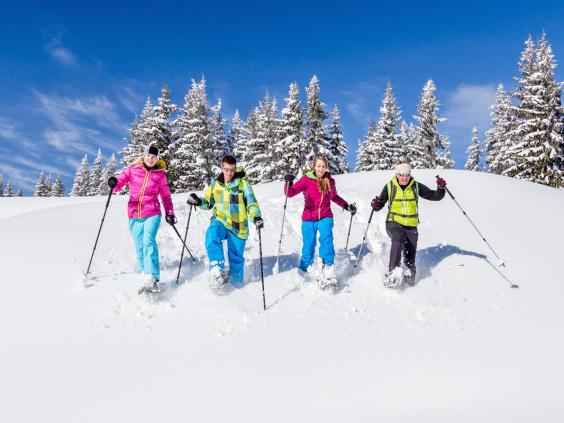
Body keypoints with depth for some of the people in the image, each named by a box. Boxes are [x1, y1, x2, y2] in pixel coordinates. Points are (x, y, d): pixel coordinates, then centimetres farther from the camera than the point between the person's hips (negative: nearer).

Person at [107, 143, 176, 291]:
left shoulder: (160, 174, 7)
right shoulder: (133, 169, 7)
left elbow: (166, 196, 14)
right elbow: (119, 182, 2)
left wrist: (170, 213, 4)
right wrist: (113, 183, -21)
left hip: (152, 214, -2)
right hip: (134, 215, 2)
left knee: (148, 241, -22)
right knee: (140, 247, 4)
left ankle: (152, 278, -29)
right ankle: (144, 274, 16)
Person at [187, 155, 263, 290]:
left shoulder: (243, 183, -8)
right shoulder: (215, 183, 2)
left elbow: (251, 203, -10)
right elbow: (209, 202, 14)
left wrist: (256, 217, -30)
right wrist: (198, 201, -8)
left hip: (238, 227, -1)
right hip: (220, 221, 2)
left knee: (236, 258, 6)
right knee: (211, 235, -32)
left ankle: (237, 281, 34)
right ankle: (218, 272, -31)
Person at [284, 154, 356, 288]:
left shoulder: (330, 181, 4)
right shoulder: (306, 179, -7)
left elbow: (334, 197, 24)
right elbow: (290, 193, -16)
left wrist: (347, 206, 16)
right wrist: (288, 183, -35)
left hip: (325, 218, 1)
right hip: (309, 219, -1)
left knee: (326, 238, -27)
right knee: (308, 248, 1)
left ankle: (327, 270, -34)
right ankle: (303, 272, 27)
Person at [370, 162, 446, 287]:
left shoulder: (416, 186, 2)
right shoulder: (390, 186, -1)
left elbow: (434, 196, 5)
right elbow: (380, 204, 5)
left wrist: (441, 188, -14)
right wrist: (376, 205, -18)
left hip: (411, 226, 2)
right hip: (394, 223, -2)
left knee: (410, 259, 7)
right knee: (398, 239, -35)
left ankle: (411, 276, 36)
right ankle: (392, 272, -35)